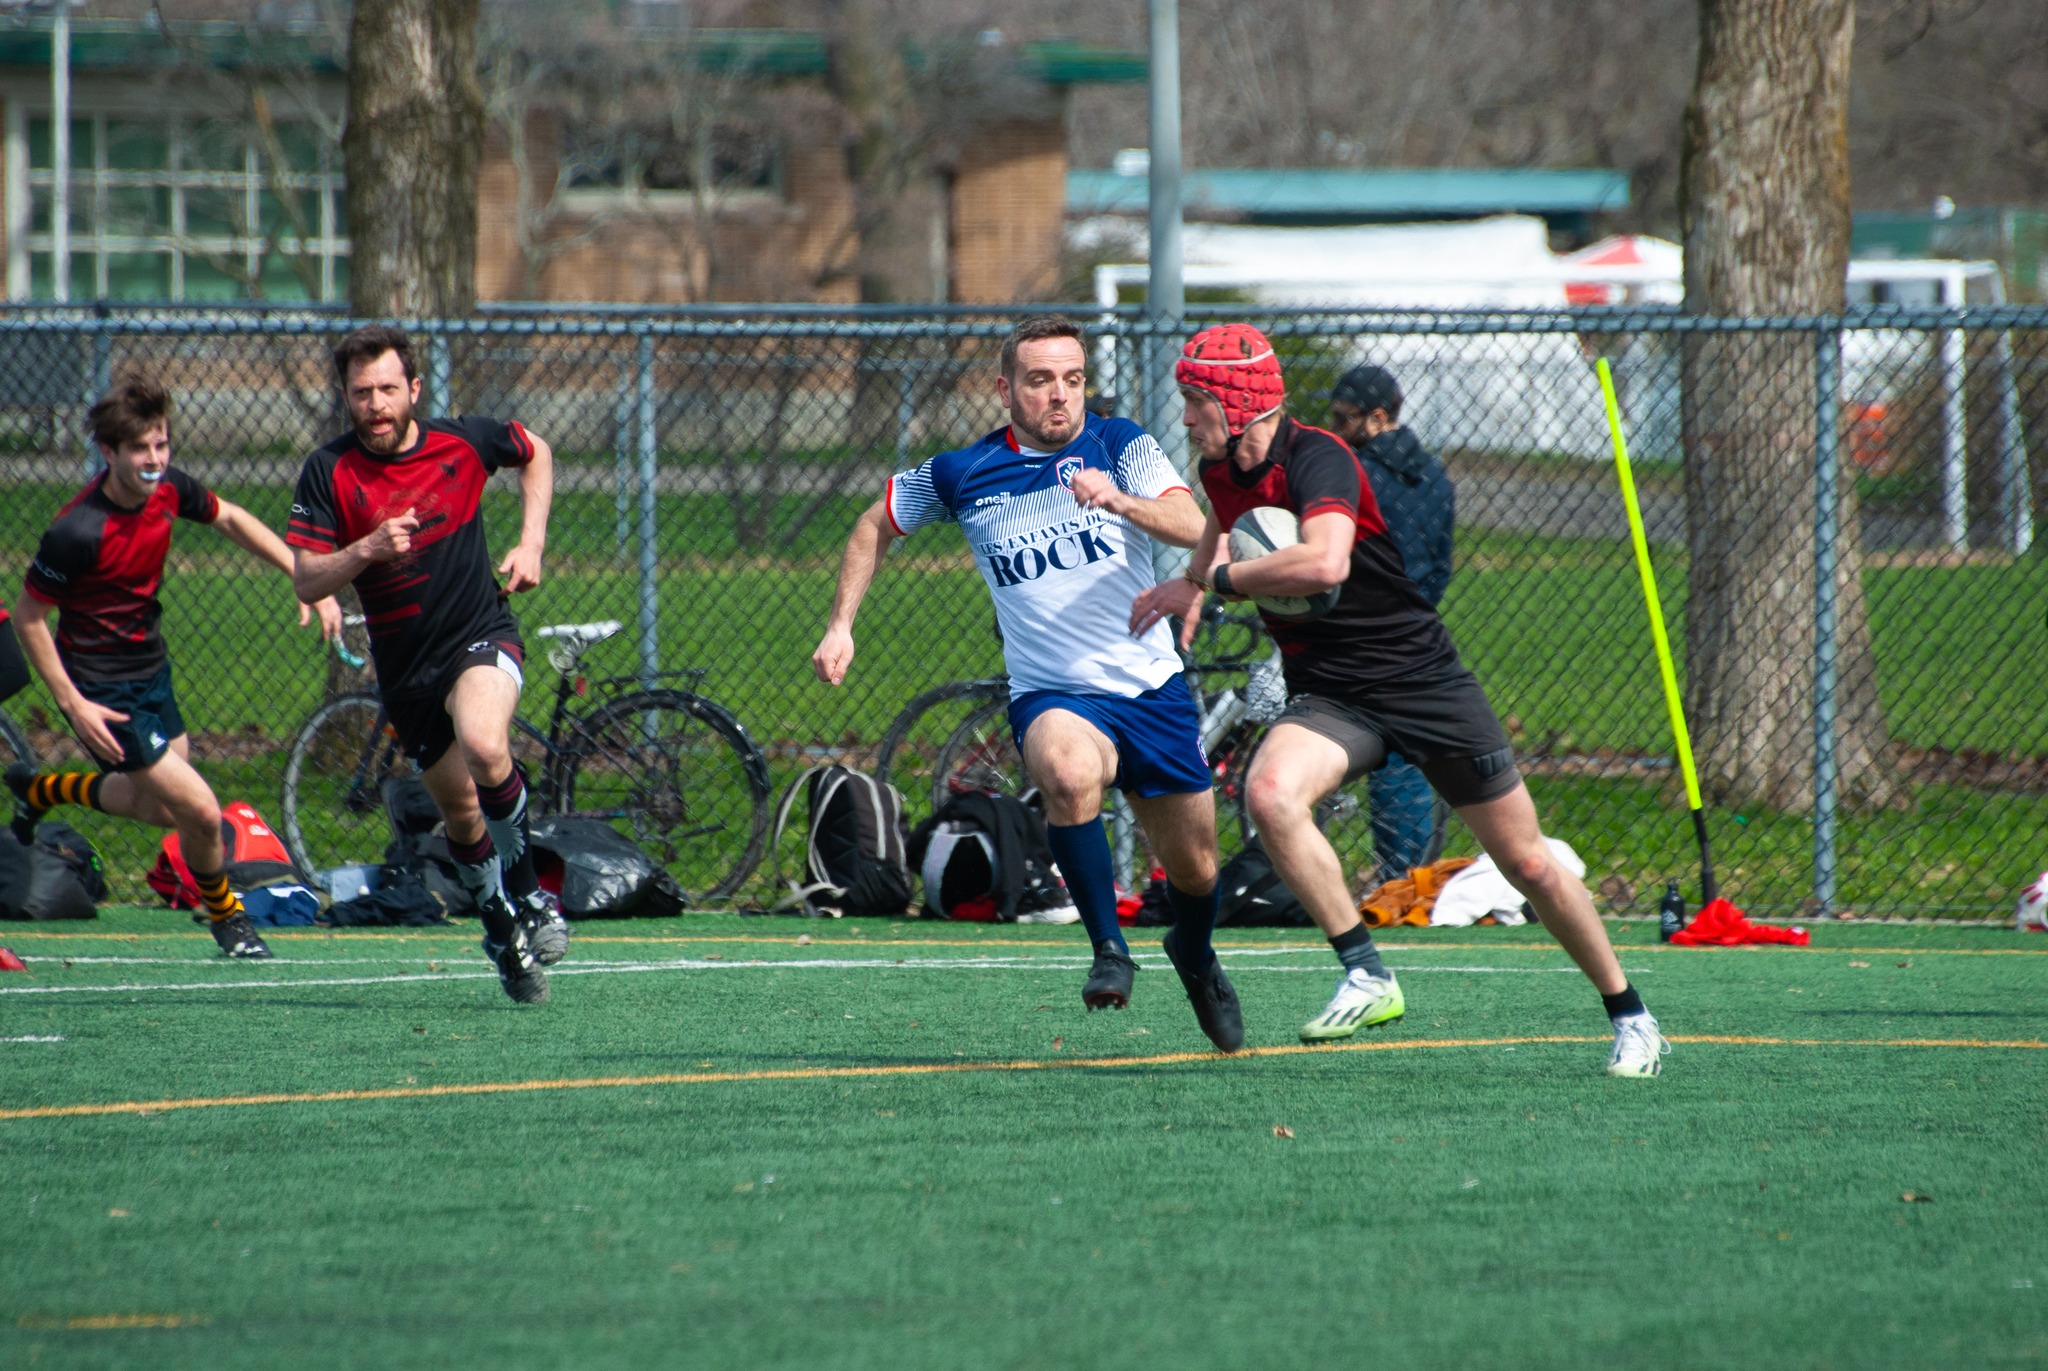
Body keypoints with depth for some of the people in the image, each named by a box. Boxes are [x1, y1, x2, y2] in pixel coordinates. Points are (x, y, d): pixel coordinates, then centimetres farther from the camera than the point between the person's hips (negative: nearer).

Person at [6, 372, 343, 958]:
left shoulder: (168, 490, -9)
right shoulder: (78, 531, -30)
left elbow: (230, 519, 11)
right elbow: (29, 616, -19)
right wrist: (73, 704, -21)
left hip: (150, 668, 8)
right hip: (104, 690, -8)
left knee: (161, 809, 23)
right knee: (201, 812, -9)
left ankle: (40, 789, 45)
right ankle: (225, 916, 21)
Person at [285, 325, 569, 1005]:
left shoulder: (463, 441, -7)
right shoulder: (329, 472, -9)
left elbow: (535, 454, 15)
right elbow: (306, 582, -11)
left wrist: (531, 544, 5)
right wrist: (366, 550, -28)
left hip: (480, 636, -2)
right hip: (404, 665, 2)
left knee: (483, 746, -32)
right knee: (462, 815, 10)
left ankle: (526, 896, -12)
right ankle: (503, 932, 34)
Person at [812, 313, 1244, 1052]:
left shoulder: (1120, 445, -2)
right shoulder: (962, 475, 0)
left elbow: (1191, 526, -18)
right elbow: (876, 525, 17)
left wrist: (1123, 502, -38)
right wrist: (840, 626, 8)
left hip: (1153, 687, 2)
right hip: (1052, 696, -2)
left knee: (1194, 869, 13)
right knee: (1070, 772, -38)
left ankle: (1195, 956, 48)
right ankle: (1109, 949, -24)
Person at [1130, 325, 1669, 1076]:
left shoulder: (1317, 459, -20)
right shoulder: (1221, 471, 3)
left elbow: (1324, 562, -41)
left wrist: (1214, 580, -27)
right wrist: (1192, 582, 14)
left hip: (1423, 678, -5)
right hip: (1327, 695, 5)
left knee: (1529, 865, 2)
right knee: (1269, 792, -29)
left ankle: (1631, 1019, 20)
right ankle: (1366, 976, -22)